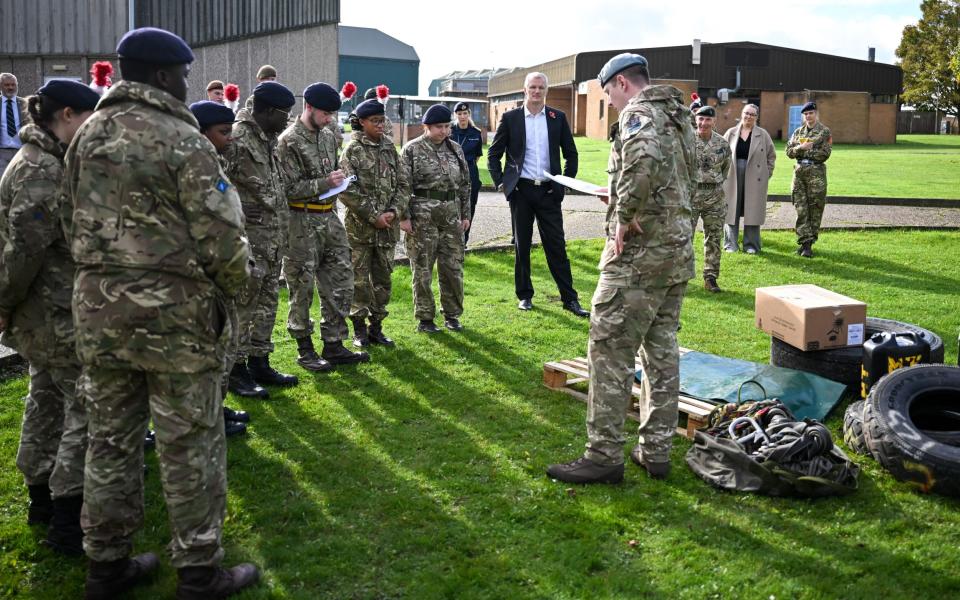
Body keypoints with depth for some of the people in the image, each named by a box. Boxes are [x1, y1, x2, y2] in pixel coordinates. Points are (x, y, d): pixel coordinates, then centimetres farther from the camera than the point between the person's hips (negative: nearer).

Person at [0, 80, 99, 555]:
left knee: (47, 399, 19)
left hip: (43, 310, 10)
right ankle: (69, 521, 0)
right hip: (57, 314, -10)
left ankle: (42, 497, 32)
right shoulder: (43, 171, -19)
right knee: (89, 406, -5)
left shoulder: (43, 161, 12)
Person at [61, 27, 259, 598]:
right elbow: (220, 234, -14)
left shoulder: (88, 134, 9)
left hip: (97, 304, 7)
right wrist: (234, 284, 3)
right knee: (190, 445, 4)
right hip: (174, 311, -7)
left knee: (110, 439, 16)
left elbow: (73, 221, 14)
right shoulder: (183, 140, -13)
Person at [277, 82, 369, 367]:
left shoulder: (328, 136, 12)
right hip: (302, 223, -8)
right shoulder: (289, 141, -12)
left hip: (330, 218, 8)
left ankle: (334, 345, 19)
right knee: (302, 287, 2)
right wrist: (324, 183, -20)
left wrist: (338, 181, 6)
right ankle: (305, 350, 13)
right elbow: (288, 188, -16)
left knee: (341, 282, 9)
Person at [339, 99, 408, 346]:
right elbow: (347, 190, -13)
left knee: (383, 279, 10)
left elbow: (403, 184, 9)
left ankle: (376, 326, 20)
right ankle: (359, 328, 13)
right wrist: (373, 216, -15)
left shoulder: (389, 148, 9)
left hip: (388, 227, 5)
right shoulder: (352, 150, -6)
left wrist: (395, 211, -7)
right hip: (360, 227, -5)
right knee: (360, 279, 2)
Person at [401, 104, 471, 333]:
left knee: (453, 267, 8)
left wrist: (465, 214, 12)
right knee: (422, 269, 1)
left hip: (451, 215, 4)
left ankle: (452, 314, 21)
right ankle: (424, 318, 11)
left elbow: (465, 184, 15)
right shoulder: (412, 150, -3)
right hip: (422, 216, -4)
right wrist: (404, 217, -10)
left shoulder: (455, 149, 11)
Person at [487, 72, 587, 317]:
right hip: (521, 190, 0)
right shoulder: (510, 118, 3)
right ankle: (524, 295, 18)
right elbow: (493, 154, 8)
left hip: (548, 190, 0)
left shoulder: (558, 118, 6)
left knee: (556, 246, -1)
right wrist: (500, 183, 0)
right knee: (521, 246, 7)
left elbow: (571, 154, 12)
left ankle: (570, 299, 2)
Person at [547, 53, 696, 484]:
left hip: (639, 254, -9)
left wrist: (624, 214, -23)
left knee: (610, 352, -4)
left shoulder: (638, 113, -11)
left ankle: (604, 457, 1)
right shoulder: (679, 117, 18)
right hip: (678, 253, 10)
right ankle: (656, 452, 20)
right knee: (662, 352, 13)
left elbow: (646, 158, -33)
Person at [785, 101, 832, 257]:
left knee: (815, 210, -1)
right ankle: (805, 241, 3)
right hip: (799, 172, 4)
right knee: (801, 209, 0)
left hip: (816, 173, -4)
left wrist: (804, 151, -9)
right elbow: (789, 151, 8)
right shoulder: (798, 131, 14)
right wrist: (800, 147, -11)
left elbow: (824, 154, -10)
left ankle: (808, 244, 4)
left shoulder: (824, 132, 0)